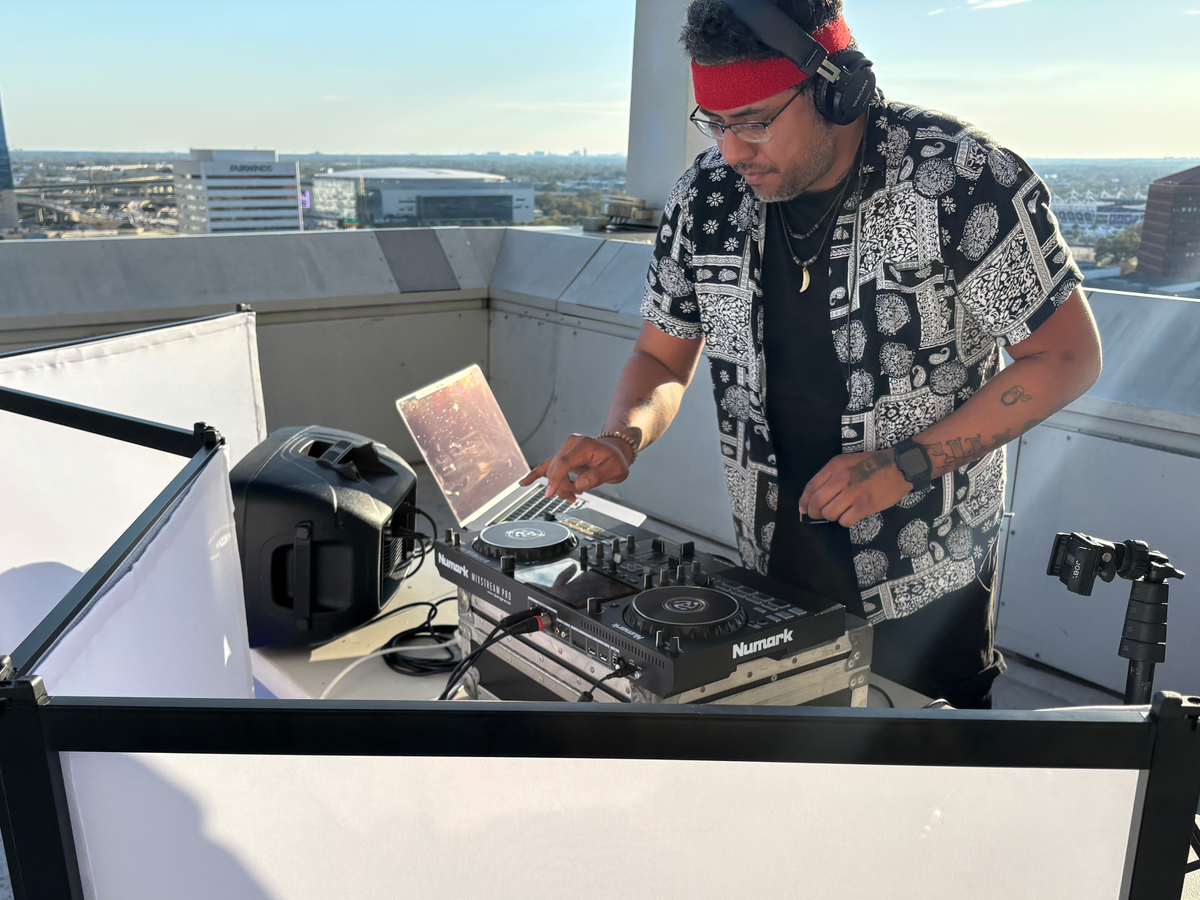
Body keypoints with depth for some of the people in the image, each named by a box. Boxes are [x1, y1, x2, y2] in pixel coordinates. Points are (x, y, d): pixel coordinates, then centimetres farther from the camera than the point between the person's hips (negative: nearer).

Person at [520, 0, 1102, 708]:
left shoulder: (960, 177, -18)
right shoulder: (708, 195, -5)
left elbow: (1068, 357, -12)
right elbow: (662, 358, 6)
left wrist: (906, 465, -21)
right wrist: (622, 441, -16)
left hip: (927, 577, -3)